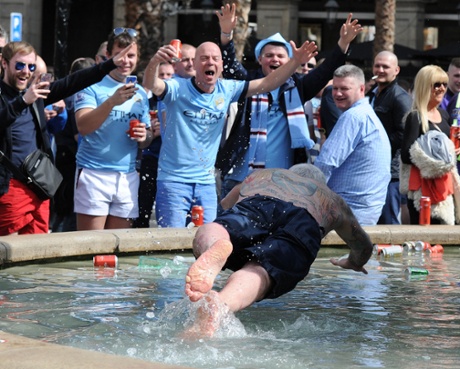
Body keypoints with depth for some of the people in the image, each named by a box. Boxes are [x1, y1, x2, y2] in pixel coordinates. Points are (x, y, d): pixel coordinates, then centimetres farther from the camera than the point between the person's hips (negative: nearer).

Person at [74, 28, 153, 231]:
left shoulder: (140, 93, 16)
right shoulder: (92, 86, -1)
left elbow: (147, 140, 22)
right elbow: (83, 127, -16)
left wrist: (144, 137, -2)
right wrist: (112, 101, -28)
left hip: (128, 176, 5)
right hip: (94, 174, -5)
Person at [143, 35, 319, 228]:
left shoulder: (226, 90, 3)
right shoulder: (178, 88, -10)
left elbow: (267, 83, 0)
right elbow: (153, 87, -29)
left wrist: (295, 62, -14)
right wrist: (155, 63, -51)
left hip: (207, 183, 4)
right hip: (174, 181, -4)